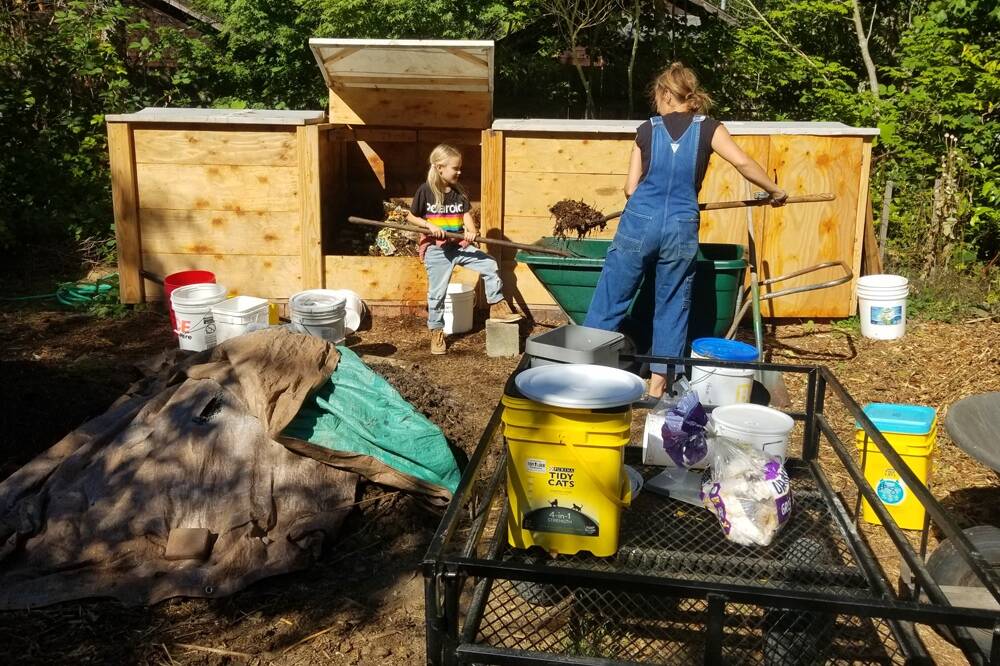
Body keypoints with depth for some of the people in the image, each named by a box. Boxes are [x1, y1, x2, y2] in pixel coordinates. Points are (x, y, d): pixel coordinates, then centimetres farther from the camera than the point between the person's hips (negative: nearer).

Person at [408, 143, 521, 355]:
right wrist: (430, 225, -18)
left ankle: (497, 307, 13)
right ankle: (436, 332, 17)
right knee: (437, 292, 1)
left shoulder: (458, 191, 5)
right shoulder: (425, 191, -9)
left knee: (490, 265, -2)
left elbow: (466, 215, -1)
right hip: (436, 250, -4)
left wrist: (472, 231, -21)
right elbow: (411, 217, -3)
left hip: (459, 245, 5)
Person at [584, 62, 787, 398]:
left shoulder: (647, 130, 6)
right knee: (672, 307, 12)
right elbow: (743, 162, -7)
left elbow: (630, 188, 7)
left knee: (610, 300, 9)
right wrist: (774, 191, 8)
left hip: (639, 223, 0)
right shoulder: (708, 128, 3)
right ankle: (657, 383, 14)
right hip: (681, 228, 0)